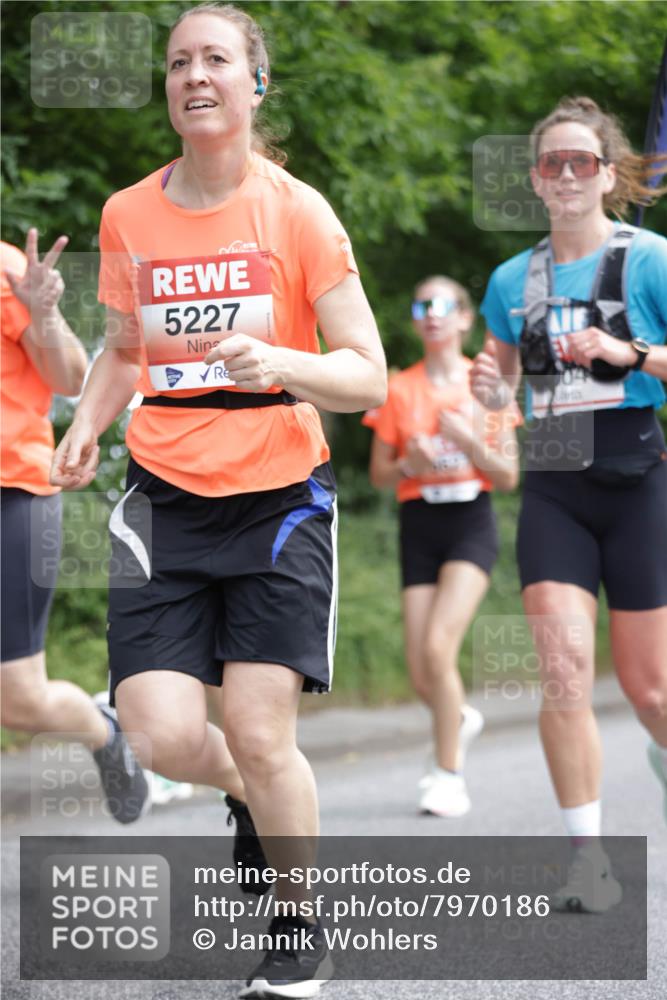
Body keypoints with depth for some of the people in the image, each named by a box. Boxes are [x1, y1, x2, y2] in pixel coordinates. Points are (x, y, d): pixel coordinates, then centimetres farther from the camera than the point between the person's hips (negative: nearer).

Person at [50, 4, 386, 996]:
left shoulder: (297, 212, -6)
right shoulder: (128, 216, 5)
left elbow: (366, 375, -7)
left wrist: (278, 362, -26)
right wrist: (87, 424, 3)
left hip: (280, 495, -3)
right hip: (166, 496, 3)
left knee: (260, 733, -9)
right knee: (164, 736, -9)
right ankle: (254, 795, 28)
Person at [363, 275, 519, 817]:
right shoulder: (399, 389, 4)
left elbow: (509, 478, 1)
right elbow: (379, 473, 9)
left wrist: (470, 442, -16)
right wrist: (410, 465, -12)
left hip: (472, 522, -2)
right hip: (419, 524, 2)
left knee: (438, 646, -21)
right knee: (422, 674, -3)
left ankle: (449, 773, -6)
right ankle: (463, 718, 33)